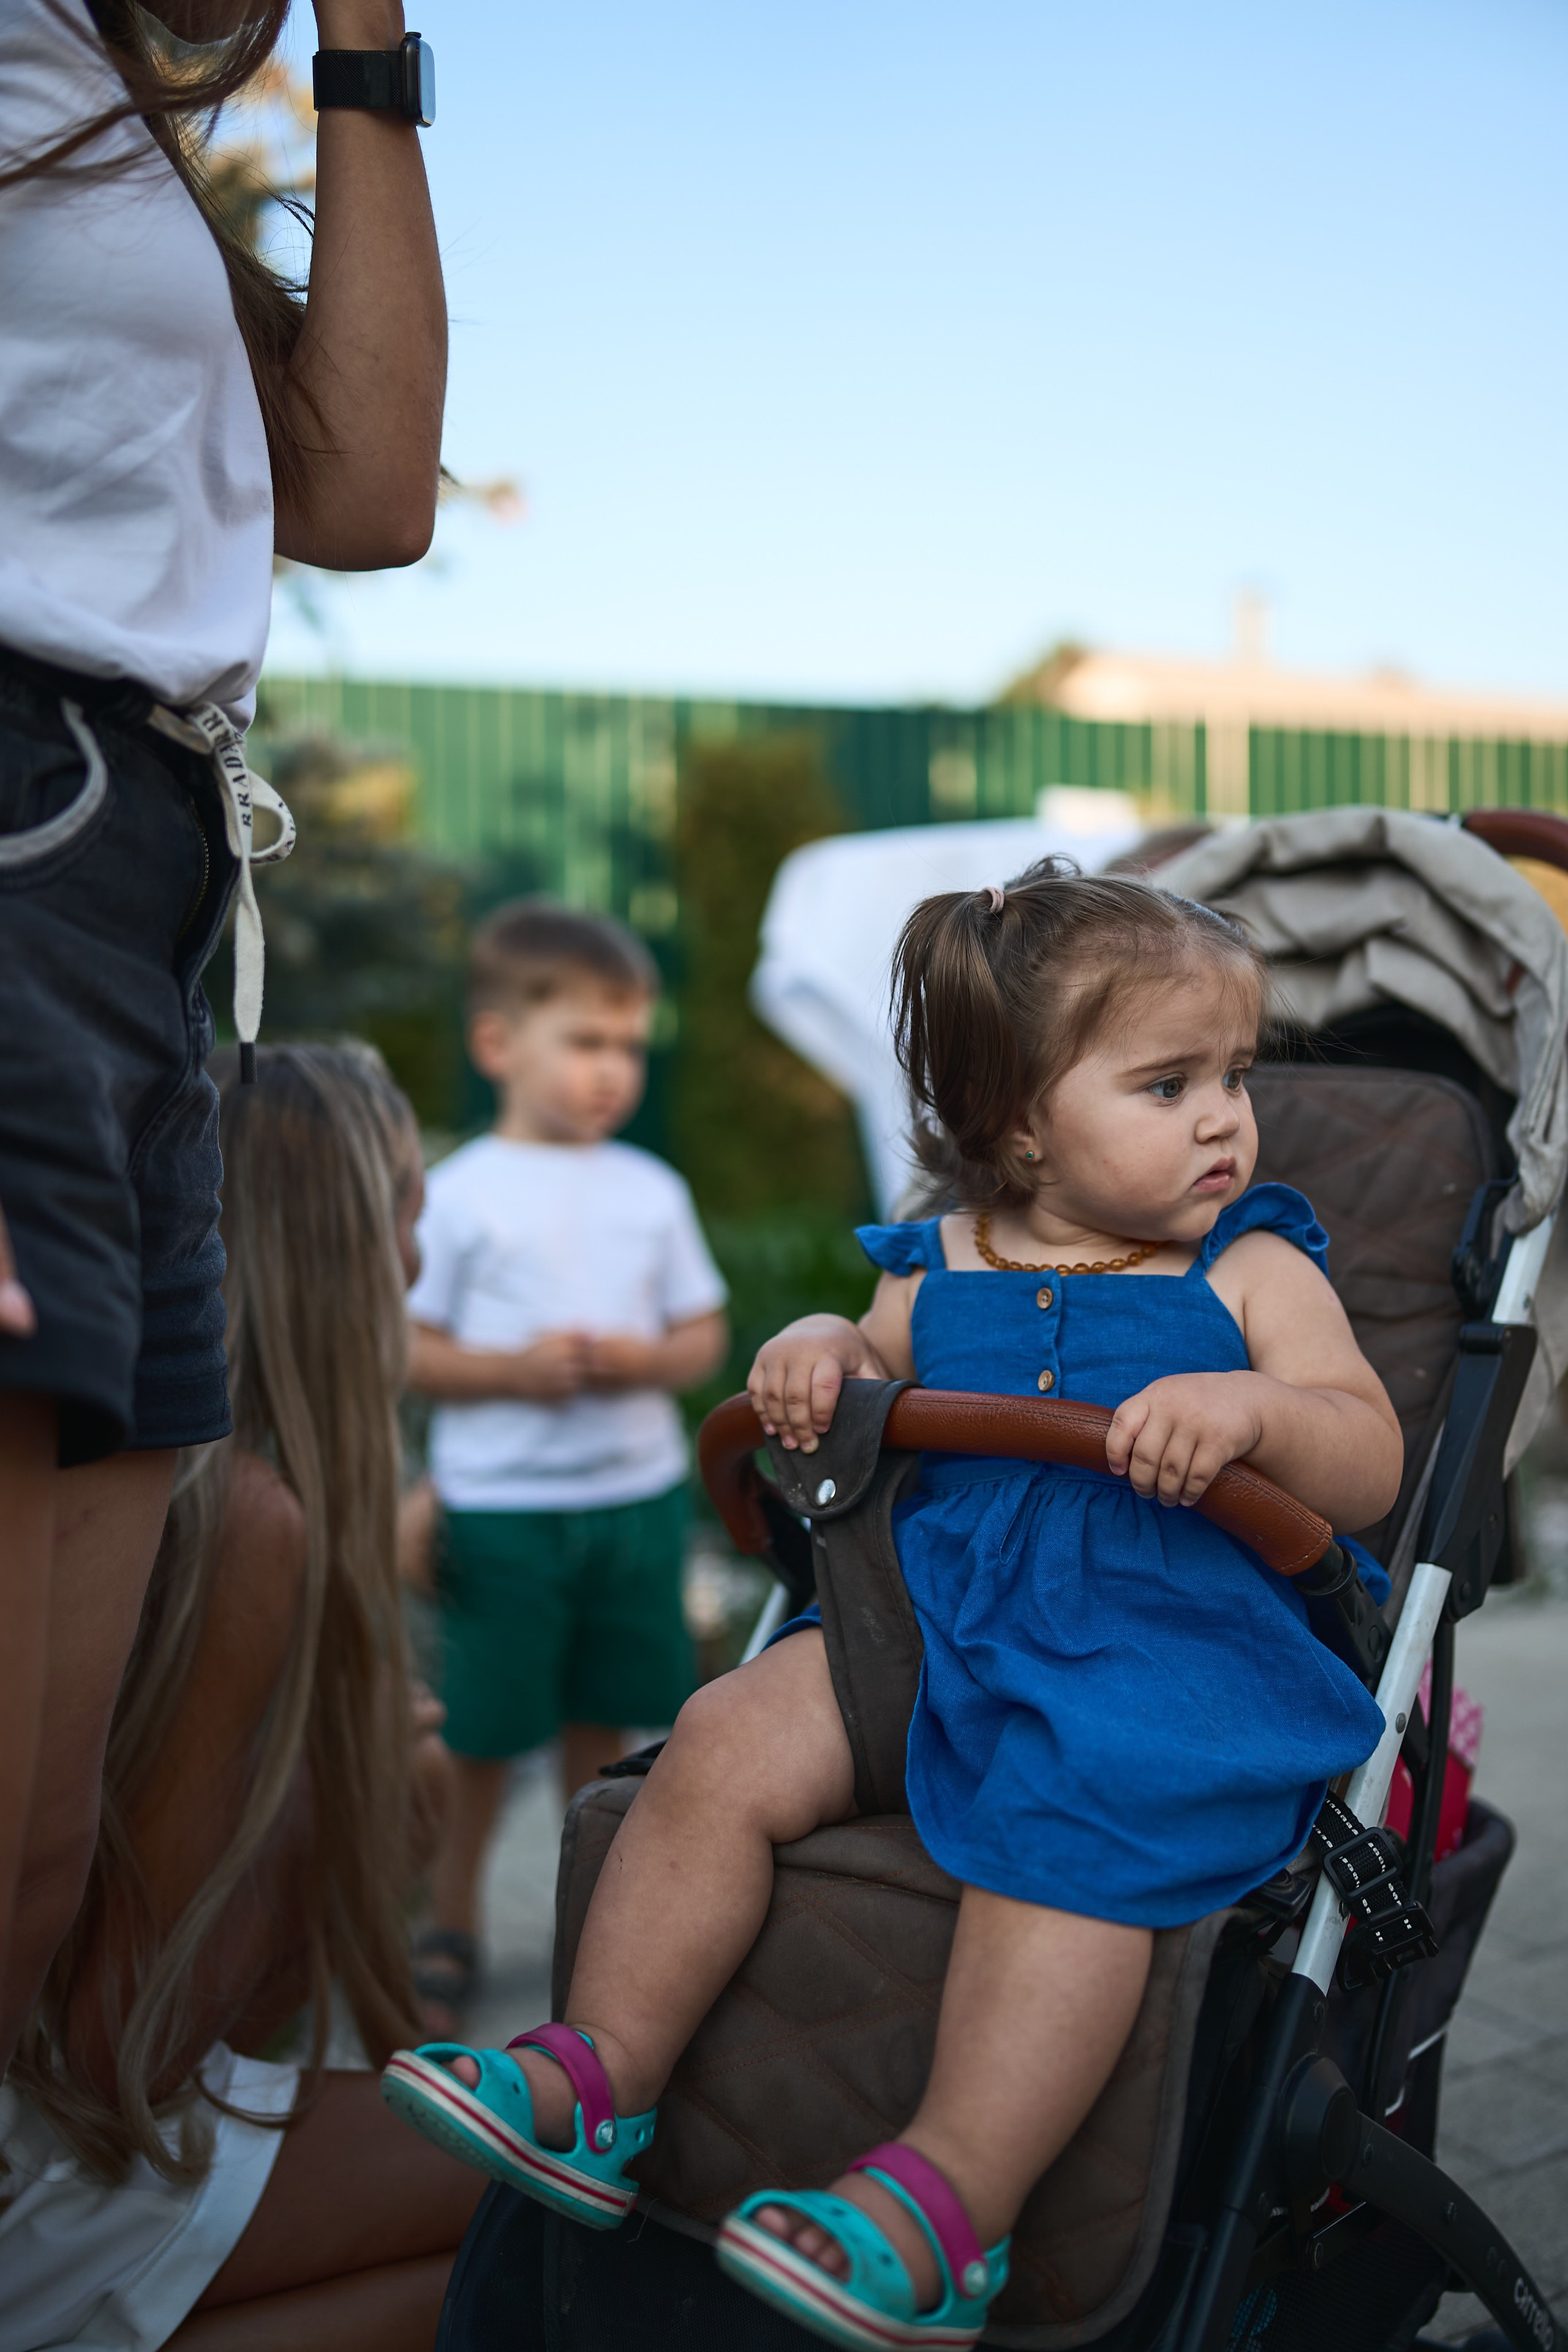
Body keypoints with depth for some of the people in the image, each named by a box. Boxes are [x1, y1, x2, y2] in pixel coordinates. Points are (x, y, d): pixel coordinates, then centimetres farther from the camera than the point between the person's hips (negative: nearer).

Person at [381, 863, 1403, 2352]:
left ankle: (946, 2201, -27)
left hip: (1169, 1655, -4)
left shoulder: (1255, 1272, 3)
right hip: (930, 1624, 4)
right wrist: (825, 1354, 3)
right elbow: (883, 1369, 27)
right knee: (725, 1744, -13)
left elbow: (1370, 1471, -3)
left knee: (1065, 1829, -33)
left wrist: (1250, 1408, -24)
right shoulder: (941, 1270, 11)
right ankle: (600, 2078, -5)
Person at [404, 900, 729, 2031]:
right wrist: (515, 1368, -19)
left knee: (605, 1717, 14)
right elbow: (403, 1349, -5)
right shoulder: (460, 1194, -5)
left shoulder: (652, 1190, 5)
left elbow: (705, 1335, 9)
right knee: (483, 1730, 5)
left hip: (637, 1496, 3)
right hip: (499, 1505, -3)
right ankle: (451, 1924, 24)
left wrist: (640, 1359, -12)